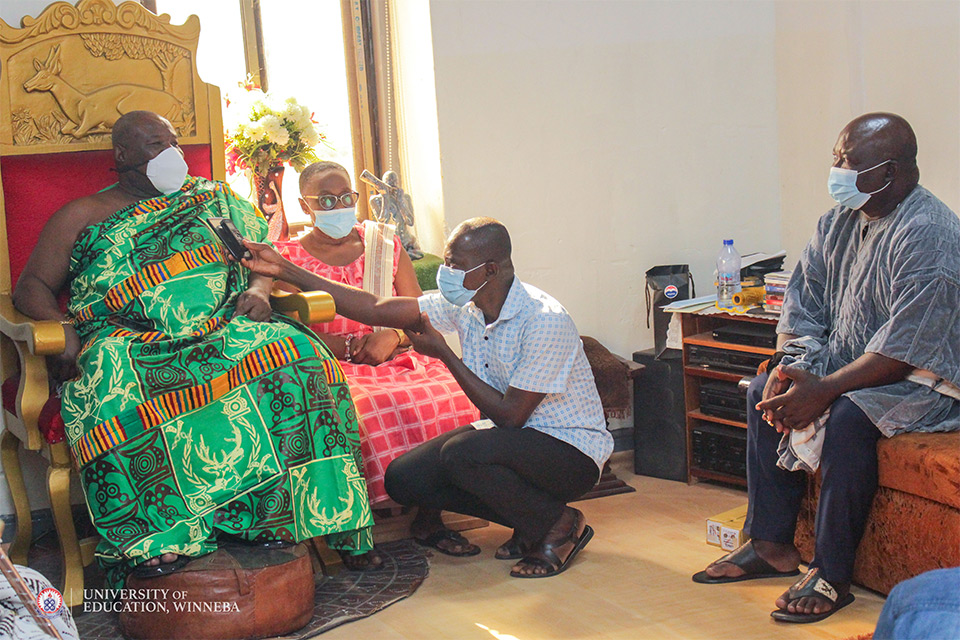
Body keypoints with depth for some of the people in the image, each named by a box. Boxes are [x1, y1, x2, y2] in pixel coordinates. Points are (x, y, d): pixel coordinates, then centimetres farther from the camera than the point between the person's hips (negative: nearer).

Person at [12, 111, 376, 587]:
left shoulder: (212, 199, 24)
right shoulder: (81, 217, 16)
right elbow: (31, 287, 13)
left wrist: (259, 290, -2)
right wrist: (60, 328, -9)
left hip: (226, 329, 2)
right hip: (127, 338, -2)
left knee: (292, 351, -29)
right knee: (115, 381, -39)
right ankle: (161, 533, -38)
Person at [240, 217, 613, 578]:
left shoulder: (544, 320, -25)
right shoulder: (462, 305, -3)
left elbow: (510, 415, -23)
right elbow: (375, 309, -4)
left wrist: (444, 354, -16)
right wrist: (284, 270, -8)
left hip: (573, 451, -8)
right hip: (514, 437, 8)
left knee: (461, 453, -32)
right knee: (402, 478, -6)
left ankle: (560, 526, -7)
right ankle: (530, 523, 6)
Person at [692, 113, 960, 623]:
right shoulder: (839, 222, 5)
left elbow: (907, 349, -28)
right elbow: (802, 303, 9)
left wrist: (824, 389, -29)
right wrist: (792, 366, -10)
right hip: (852, 366, 10)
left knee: (848, 416, -33)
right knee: (764, 390, 5)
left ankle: (832, 575, -20)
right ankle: (771, 545, 9)